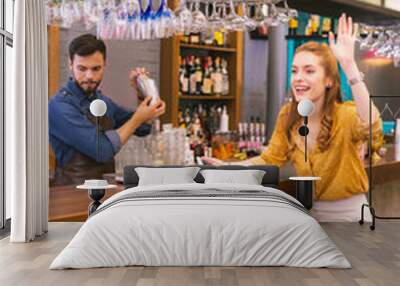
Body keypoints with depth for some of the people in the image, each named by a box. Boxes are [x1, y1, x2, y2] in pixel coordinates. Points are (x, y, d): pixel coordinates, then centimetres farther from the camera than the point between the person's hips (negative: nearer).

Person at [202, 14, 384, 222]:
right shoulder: (287, 116, -7)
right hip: (310, 210, 4)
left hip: (349, 213, -4)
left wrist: (349, 66, -52)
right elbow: (271, 159, 3)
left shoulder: (345, 115, -23)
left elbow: (371, 127, -46)